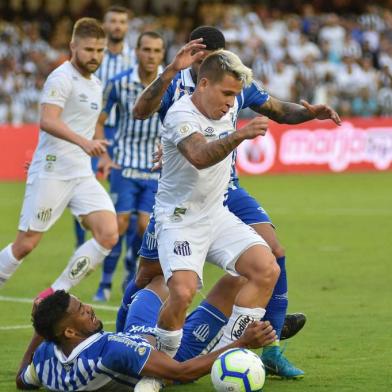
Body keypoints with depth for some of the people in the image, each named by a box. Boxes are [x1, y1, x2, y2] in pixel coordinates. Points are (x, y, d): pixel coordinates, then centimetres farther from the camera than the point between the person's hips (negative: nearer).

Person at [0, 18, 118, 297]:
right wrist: (83, 142, -38)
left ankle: (56, 294, -1)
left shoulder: (96, 84, 15)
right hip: (50, 172, -7)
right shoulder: (62, 78, -11)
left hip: (82, 174, 7)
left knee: (108, 235, -11)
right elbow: (47, 121, -27)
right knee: (26, 244, -4)